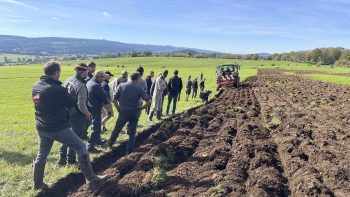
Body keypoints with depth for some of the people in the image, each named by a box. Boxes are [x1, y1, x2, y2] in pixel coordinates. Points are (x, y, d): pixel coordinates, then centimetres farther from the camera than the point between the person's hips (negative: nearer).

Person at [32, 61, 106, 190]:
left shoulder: (35, 87, 3)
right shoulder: (57, 89, -21)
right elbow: (72, 103, -9)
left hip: (42, 128, 8)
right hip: (58, 128, -8)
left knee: (42, 155, 21)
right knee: (81, 147, 2)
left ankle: (38, 183, 35)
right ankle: (91, 178, 5)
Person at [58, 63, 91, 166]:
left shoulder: (68, 81, -1)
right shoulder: (81, 86, -24)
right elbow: (82, 106, -26)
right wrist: (88, 114, -8)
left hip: (68, 113, 7)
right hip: (78, 115, -7)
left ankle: (62, 157, 31)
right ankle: (71, 159, 21)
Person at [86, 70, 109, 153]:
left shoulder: (89, 82, 6)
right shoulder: (96, 86, -24)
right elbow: (104, 97, -18)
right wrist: (106, 102, 2)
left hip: (91, 108, 10)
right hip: (96, 109, -10)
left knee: (97, 125, 24)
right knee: (95, 128, -2)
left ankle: (97, 140, 41)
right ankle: (91, 146, 1)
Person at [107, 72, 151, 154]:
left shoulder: (121, 86, -3)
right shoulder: (139, 88, -7)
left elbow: (114, 99, -5)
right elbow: (149, 101, -13)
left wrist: (118, 109, 6)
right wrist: (140, 108, -1)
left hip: (123, 112, 1)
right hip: (134, 113, -1)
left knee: (117, 129, 20)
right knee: (132, 133, 11)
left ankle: (110, 144, 37)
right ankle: (129, 151, 18)